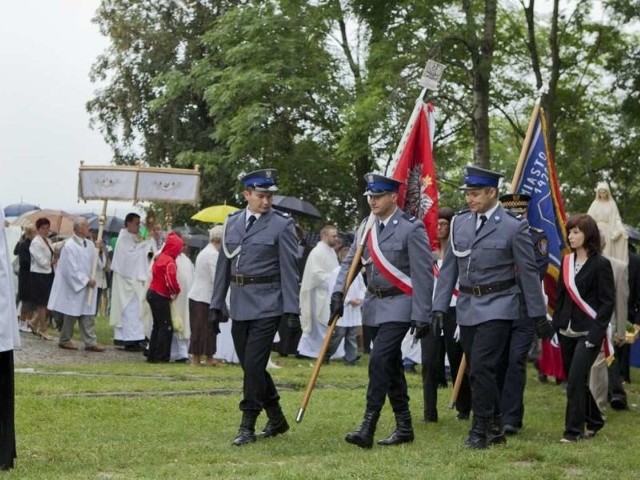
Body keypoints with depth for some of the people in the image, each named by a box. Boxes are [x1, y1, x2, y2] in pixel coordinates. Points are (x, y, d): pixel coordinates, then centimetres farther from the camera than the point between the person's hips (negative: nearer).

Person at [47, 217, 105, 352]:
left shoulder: (89, 244, 6)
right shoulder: (69, 246, -15)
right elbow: (71, 269, -18)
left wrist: (99, 250, -5)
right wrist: (86, 280, -17)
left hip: (87, 287, 7)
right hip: (73, 286, -7)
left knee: (88, 315, 3)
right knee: (71, 315, 4)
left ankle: (90, 342, 4)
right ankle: (64, 340, 19)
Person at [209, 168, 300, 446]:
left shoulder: (282, 225, -5)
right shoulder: (232, 222, 10)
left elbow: (290, 270, -8)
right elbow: (223, 265, 14)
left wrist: (292, 310, -12)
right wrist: (216, 304, 12)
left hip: (267, 305, -6)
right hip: (239, 305, 6)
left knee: (253, 364, -9)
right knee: (249, 364, 12)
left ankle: (248, 426, 0)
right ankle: (277, 419, 27)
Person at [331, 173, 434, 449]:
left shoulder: (411, 229, -11)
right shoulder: (366, 228, 9)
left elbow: (423, 275, -12)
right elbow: (350, 262, 11)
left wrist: (422, 316, -14)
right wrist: (338, 293, -5)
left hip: (399, 306, -7)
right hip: (375, 306, 7)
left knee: (379, 359, -18)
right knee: (391, 366, 12)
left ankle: (368, 428, -17)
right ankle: (404, 427, 21)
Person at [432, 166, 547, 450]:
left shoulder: (513, 228, -8)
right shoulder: (459, 223, 7)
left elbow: (529, 272, -4)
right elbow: (449, 267, 9)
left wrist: (538, 314, -2)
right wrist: (439, 306, 3)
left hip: (497, 306, -6)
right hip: (467, 307, 6)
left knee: (481, 367, -14)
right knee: (477, 370, 10)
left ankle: (480, 430, -4)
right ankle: (495, 429, 22)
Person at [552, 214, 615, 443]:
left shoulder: (600, 264, -7)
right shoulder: (567, 261, 10)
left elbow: (608, 302, -9)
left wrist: (595, 333, -16)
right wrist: (557, 325, 9)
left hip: (588, 333, -6)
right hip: (567, 332, 6)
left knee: (576, 380, -13)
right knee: (574, 380, 12)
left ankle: (573, 430, -5)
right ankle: (593, 421, 29)